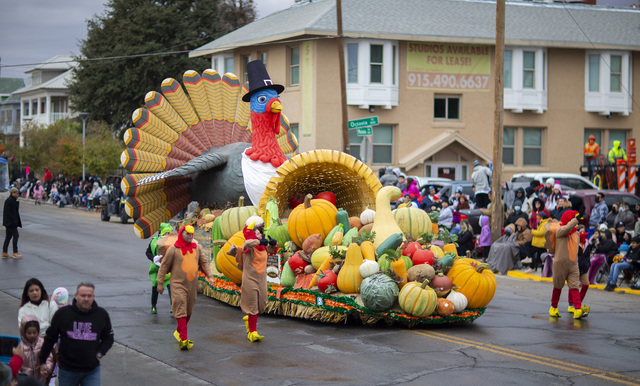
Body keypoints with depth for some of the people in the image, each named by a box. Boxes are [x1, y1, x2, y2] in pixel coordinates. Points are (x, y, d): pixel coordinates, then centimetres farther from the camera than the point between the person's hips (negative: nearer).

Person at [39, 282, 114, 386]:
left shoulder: (102, 314, -1)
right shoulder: (63, 313, -5)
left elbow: (108, 338, 13)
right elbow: (50, 339, 5)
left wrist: (99, 354, -3)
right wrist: (41, 361, 7)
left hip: (92, 370, 0)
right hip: (67, 369, 0)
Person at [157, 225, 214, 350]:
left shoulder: (197, 248, 8)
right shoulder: (173, 249, -5)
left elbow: (204, 262, 15)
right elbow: (164, 266, 0)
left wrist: (209, 276, 2)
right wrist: (160, 283, 1)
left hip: (192, 284, 5)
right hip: (178, 284, -5)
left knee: (189, 311, 12)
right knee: (181, 310, -12)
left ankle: (179, 332, 32)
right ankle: (184, 339, -18)